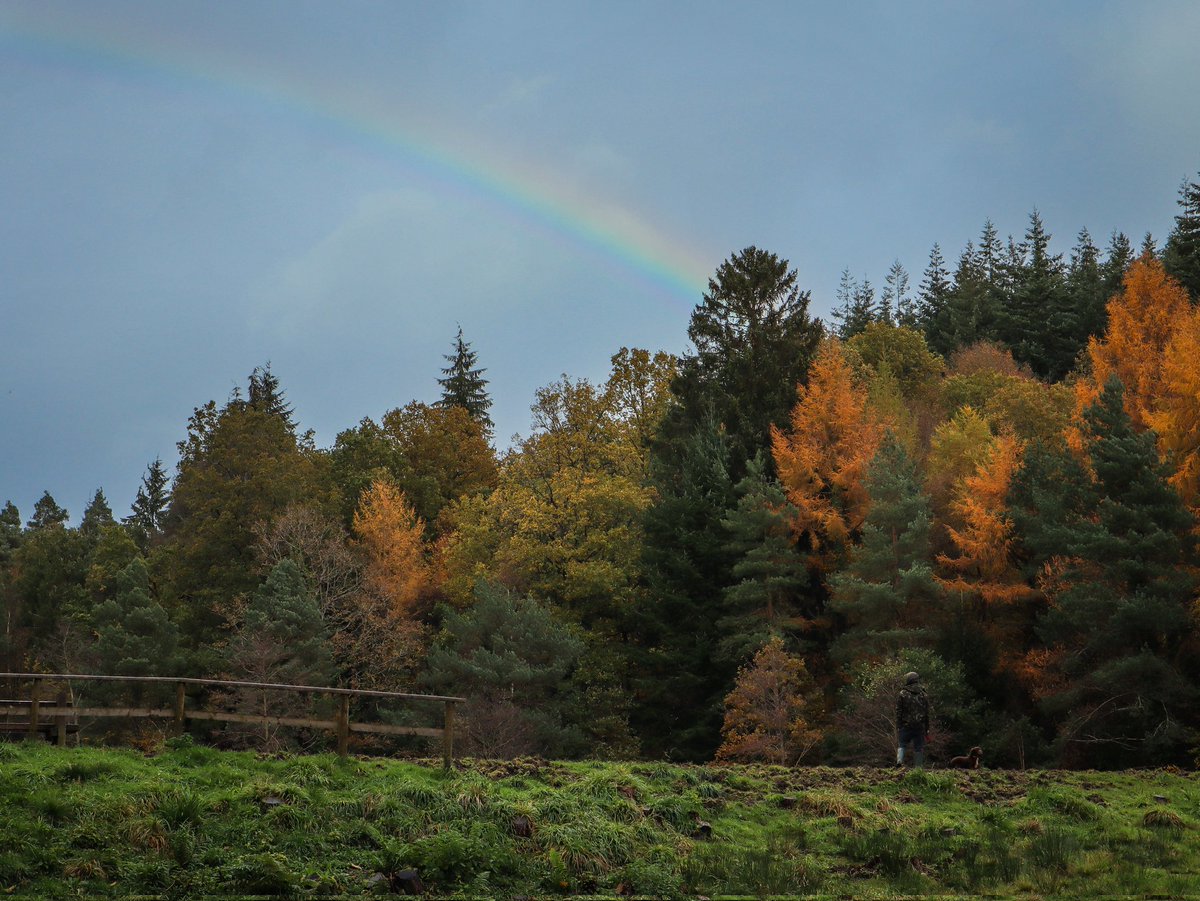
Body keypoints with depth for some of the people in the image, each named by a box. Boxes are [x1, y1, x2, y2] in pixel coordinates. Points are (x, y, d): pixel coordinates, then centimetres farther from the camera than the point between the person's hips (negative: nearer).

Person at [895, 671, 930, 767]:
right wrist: (927, 730, 12)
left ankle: (899, 760, -18)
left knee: (901, 745, 7)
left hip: (905, 726, -2)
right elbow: (927, 714, 8)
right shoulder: (924, 695, 7)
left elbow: (898, 712, -4)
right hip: (920, 727, 2)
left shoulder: (903, 694, -2)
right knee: (918, 748, 7)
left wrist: (898, 727, 0)